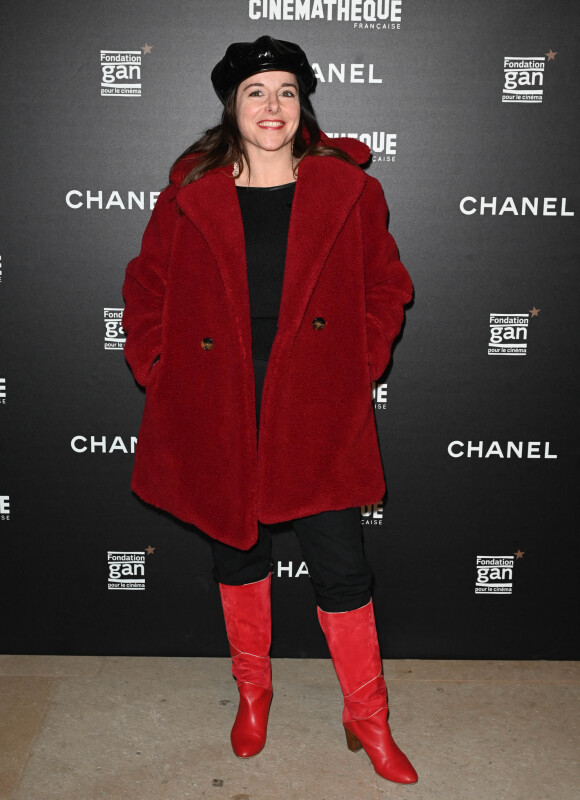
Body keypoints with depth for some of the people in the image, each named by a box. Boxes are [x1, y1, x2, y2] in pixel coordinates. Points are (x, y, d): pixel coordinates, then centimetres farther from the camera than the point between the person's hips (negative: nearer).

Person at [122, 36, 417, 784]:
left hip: (315, 412, -1)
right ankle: (252, 689, 40)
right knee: (236, 550, 16)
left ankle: (368, 717, 24)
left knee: (340, 566, 1)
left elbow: (387, 285, 10)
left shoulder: (349, 192, 1)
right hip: (217, 414, 1)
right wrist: (161, 372, 1)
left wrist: (358, 368, 0)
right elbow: (146, 289, 10)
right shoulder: (189, 195, 1)